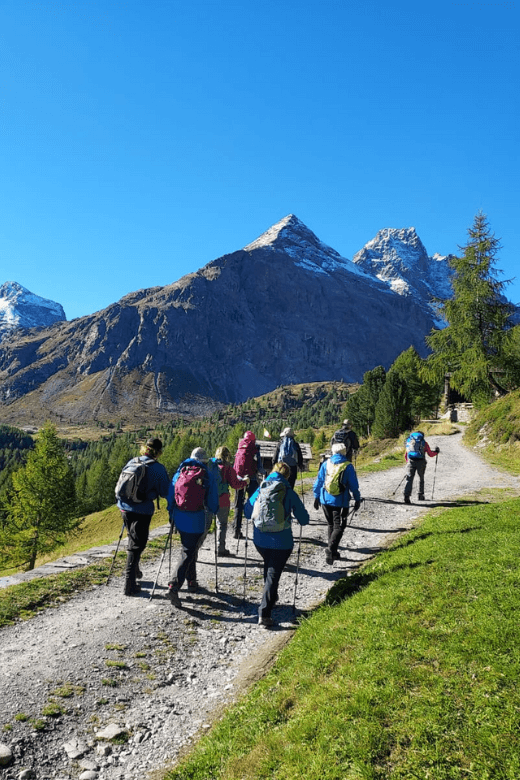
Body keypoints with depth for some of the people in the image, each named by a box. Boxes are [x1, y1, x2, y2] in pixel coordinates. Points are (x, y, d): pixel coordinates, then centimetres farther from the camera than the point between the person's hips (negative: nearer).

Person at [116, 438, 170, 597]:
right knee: (137, 545, 3)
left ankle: (134, 571, 39)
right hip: (142, 511, -6)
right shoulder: (158, 468, -11)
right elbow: (165, 492, -7)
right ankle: (130, 585, 5)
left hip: (125, 508, 6)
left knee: (133, 540, 26)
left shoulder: (131, 462, 5)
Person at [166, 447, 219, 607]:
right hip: (196, 520, -5)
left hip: (179, 518, 5)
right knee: (187, 553, -1)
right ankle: (174, 586, -14)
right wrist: (213, 512, 17)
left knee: (189, 549, 22)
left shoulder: (180, 472, 4)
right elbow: (213, 501, -3)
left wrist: (171, 514, 18)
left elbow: (170, 495, 7)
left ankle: (191, 582, 31)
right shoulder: (208, 476, -6)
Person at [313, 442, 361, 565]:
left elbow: (318, 481, 5)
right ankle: (331, 548, -19)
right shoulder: (348, 466, -8)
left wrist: (316, 497, 16)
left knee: (331, 525, 18)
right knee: (339, 527, 2)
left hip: (325, 501, 4)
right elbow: (354, 485, -4)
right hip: (340, 502, -4)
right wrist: (357, 499, 8)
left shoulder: (326, 464, 0)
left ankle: (332, 552, 24)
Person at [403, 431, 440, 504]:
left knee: (409, 479, -3)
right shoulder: (424, 442, 12)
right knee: (421, 478, 20)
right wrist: (436, 452, 35)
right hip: (421, 462, -1)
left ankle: (407, 496, -20)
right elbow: (430, 454, 16)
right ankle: (420, 496, 25)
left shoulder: (409, 441, 19)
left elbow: (406, 455, 21)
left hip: (411, 461, 1)